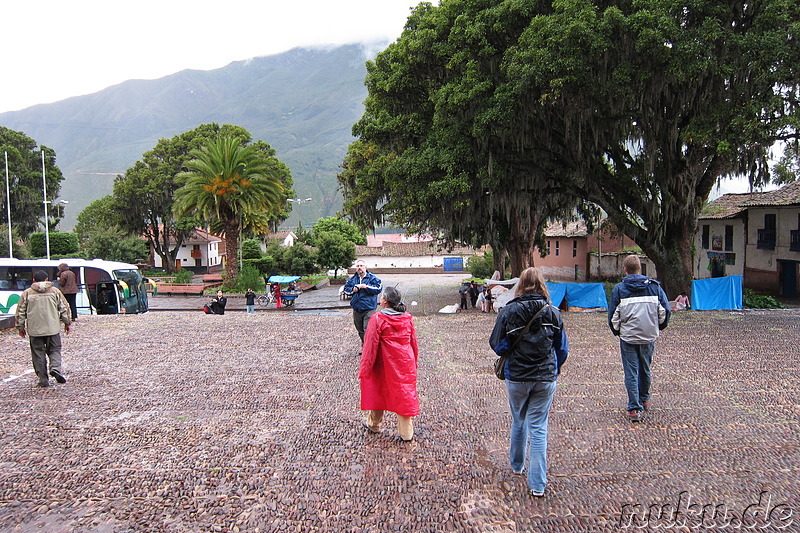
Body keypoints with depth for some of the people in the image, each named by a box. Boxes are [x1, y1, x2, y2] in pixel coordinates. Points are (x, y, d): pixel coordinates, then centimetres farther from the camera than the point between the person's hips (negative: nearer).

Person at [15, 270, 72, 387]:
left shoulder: (27, 293, 4)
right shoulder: (55, 291, 4)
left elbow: (20, 312, 5)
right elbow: (65, 308, 5)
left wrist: (20, 327, 15)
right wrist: (67, 323, 16)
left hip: (34, 330, 0)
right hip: (53, 329, 0)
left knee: (38, 354, 7)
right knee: (55, 350, 11)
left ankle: (43, 379, 8)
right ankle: (55, 368, -15)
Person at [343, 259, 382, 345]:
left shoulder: (372, 278, -2)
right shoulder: (352, 279, 12)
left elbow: (378, 288, -13)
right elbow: (346, 289, 14)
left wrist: (366, 287, -16)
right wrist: (353, 290, -5)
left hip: (369, 309, -5)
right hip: (356, 310, 5)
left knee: (368, 329, -15)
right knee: (360, 330, 15)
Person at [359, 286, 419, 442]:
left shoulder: (377, 319, -15)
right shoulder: (407, 318, 0)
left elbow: (371, 346, -13)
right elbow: (414, 343, 8)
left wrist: (365, 369, -6)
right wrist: (414, 363, 21)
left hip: (384, 365, -3)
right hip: (405, 365, 3)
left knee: (377, 392, 17)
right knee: (404, 394, 10)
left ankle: (373, 425, 36)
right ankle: (406, 434, 16)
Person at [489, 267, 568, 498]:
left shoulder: (508, 311, -9)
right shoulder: (553, 313, -4)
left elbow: (495, 343, -1)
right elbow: (563, 348, 4)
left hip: (516, 378, 0)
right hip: (546, 379, 0)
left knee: (519, 421, 21)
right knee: (539, 428, 6)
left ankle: (517, 465, 40)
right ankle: (538, 484, 6)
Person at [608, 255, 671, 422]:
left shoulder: (619, 289, -6)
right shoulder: (654, 286, 0)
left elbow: (613, 315, -4)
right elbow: (665, 310, 0)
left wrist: (616, 331, 12)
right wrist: (659, 327, 16)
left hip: (628, 337, -3)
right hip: (649, 336, 3)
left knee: (631, 373, 2)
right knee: (645, 369, 20)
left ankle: (635, 409, 0)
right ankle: (644, 400, 37)